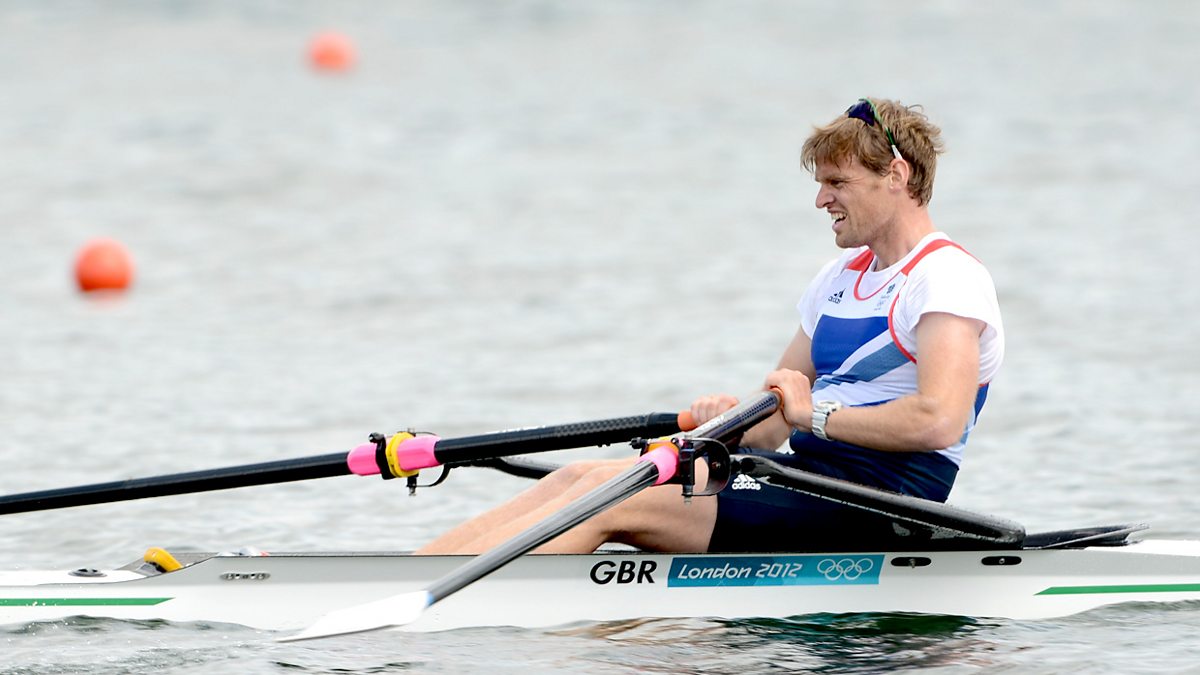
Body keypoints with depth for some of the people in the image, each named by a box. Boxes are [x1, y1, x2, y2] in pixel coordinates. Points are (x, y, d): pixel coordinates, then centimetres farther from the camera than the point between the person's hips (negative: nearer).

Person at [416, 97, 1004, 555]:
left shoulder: (947, 278, -9)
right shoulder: (841, 279, 21)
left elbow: (938, 420, -25)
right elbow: (774, 421, 19)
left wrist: (817, 414, -17)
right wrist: (731, 416, -3)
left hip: (872, 500, -9)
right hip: (810, 474, 9)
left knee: (609, 495, -18)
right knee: (578, 478, -4)